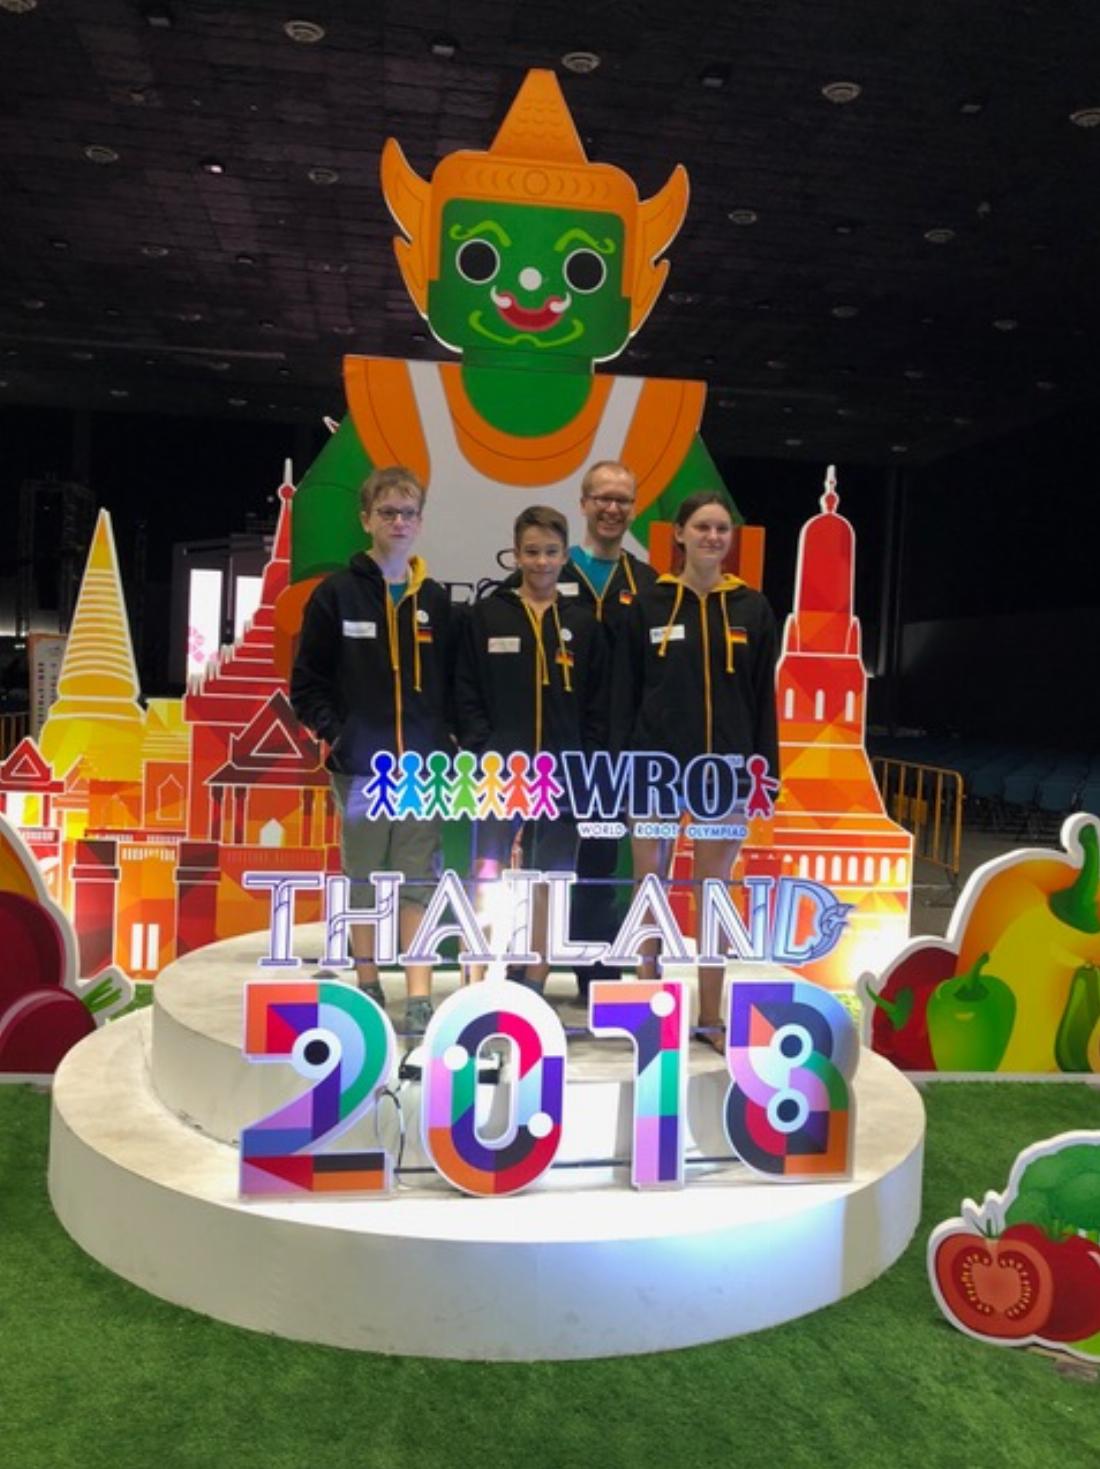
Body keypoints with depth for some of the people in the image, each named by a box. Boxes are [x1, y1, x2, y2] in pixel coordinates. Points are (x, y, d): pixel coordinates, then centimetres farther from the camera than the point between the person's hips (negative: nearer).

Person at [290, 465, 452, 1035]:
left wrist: (449, 739, 2)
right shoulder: (336, 594, 1)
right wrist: (334, 734, -9)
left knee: (419, 880, -1)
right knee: (363, 877, 9)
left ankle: (419, 997, 1)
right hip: (360, 765, -1)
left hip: (423, 764, 2)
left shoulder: (436, 600, 10)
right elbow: (307, 681, 2)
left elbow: (453, 682, 14)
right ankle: (368, 984, 22)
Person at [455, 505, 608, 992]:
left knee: (548, 880, 7)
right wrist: (482, 752, -9)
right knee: (487, 873, -7)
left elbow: (598, 704, 7)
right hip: (500, 770, -2)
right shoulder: (486, 615, 4)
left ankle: (534, 981, 18)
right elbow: (467, 696, 1)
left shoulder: (583, 624, 8)